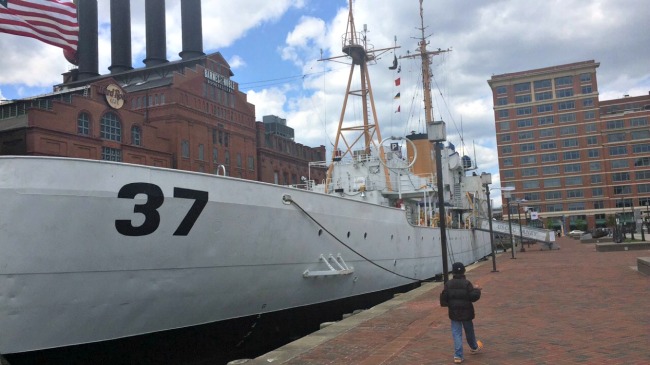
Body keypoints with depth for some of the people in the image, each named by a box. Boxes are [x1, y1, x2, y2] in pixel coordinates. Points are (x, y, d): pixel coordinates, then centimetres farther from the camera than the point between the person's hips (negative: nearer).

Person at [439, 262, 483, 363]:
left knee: (456, 333, 4)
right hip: (466, 312, -1)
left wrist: (448, 304, 14)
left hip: (454, 313, 1)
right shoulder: (467, 283, -13)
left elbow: (444, 298, -6)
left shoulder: (448, 284, -6)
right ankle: (474, 347, 45)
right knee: (469, 330, 21)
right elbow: (473, 297, -17)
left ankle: (458, 355, -4)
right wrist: (477, 290, 2)